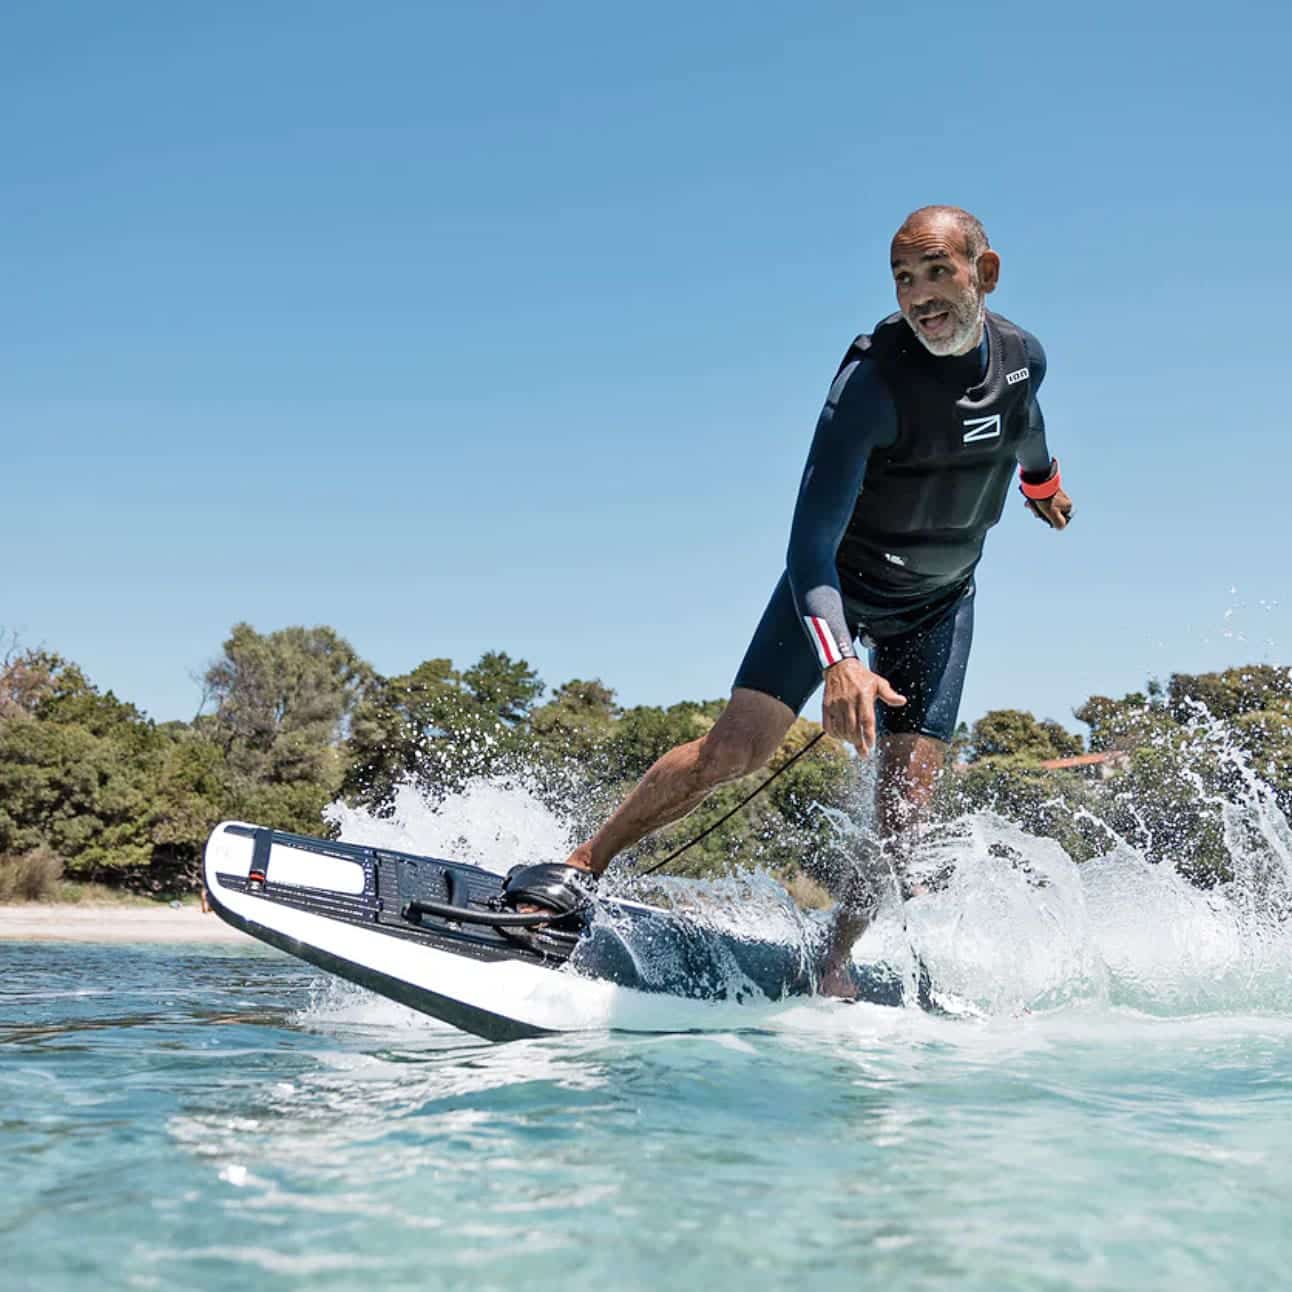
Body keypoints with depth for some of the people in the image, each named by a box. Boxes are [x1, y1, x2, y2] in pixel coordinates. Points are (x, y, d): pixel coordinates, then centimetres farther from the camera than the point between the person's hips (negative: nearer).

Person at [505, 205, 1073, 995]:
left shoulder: (1024, 356, -12)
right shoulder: (873, 378, -29)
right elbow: (811, 537, -35)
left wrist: (1043, 477, 37)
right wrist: (837, 660, -50)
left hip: (939, 605, 4)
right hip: (836, 579, -4)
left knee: (906, 799, -7)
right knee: (735, 749, -17)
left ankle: (837, 958, 10)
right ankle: (580, 867, -3)